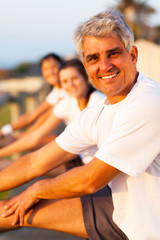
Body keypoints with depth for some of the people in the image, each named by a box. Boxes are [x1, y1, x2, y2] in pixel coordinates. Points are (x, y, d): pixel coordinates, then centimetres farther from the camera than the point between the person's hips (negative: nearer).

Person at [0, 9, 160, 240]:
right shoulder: (95, 115, 2)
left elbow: (90, 180, -19)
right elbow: (36, 162, 9)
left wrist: (36, 190, -3)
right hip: (123, 211, 7)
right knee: (21, 210, 9)